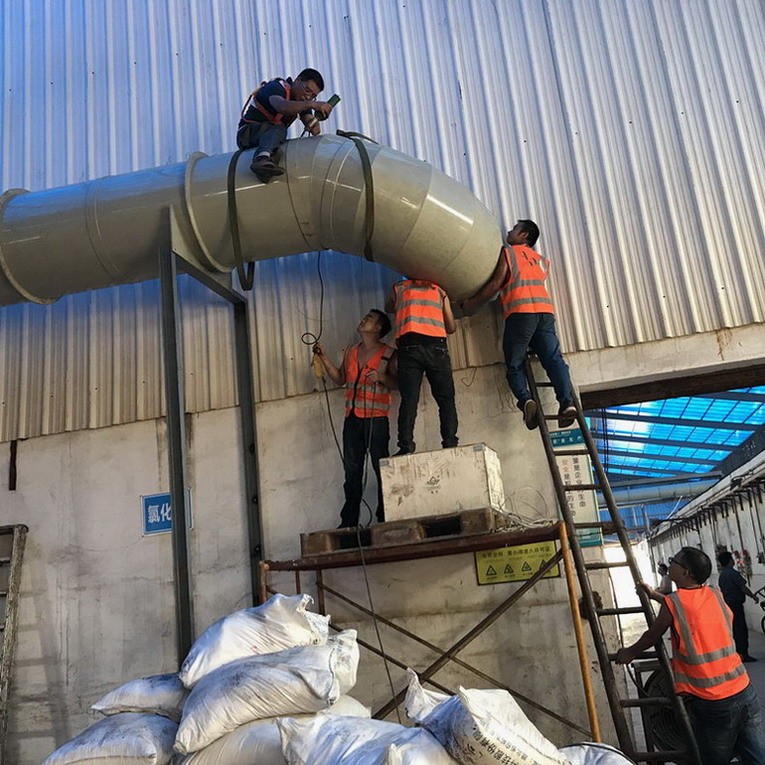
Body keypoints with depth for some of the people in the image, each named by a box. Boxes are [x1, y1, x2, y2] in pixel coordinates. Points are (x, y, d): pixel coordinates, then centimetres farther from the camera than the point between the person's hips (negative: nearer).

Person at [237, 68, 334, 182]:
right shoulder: (276, 87, -16)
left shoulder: (303, 102, 7)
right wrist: (312, 104, -51)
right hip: (248, 134, -8)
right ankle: (262, 159, -62)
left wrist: (314, 126, -35)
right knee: (278, 129, -36)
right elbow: (281, 106, -39)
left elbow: (308, 120, -9)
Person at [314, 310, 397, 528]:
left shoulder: (388, 354, 1)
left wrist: (381, 377, -20)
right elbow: (340, 379, 18)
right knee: (352, 472, 5)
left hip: (376, 418, -5)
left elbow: (397, 383, -3)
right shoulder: (350, 353, 19)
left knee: (382, 470, -4)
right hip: (352, 418, 5)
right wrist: (324, 358, 9)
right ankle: (349, 521, 8)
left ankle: (385, 518, 1)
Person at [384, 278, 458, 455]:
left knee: (409, 399, -5)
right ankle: (450, 443, -6)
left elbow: (388, 308, 38)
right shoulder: (439, 291, 22)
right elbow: (452, 327, 23)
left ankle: (406, 446, -14)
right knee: (446, 399, 4)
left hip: (409, 345, 0)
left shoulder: (399, 287, 20)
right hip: (436, 345, 0)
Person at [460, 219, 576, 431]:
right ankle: (567, 400, -27)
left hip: (520, 311, -4)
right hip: (545, 310, 4)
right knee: (554, 359, -6)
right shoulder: (542, 260, 33)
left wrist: (472, 303, 13)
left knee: (515, 364, -2)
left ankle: (525, 399, -27)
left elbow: (496, 284, 5)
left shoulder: (508, 252, 15)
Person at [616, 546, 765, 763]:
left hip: (712, 704, -5)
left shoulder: (672, 603, -9)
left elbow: (652, 637, 7)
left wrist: (630, 653, 25)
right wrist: (655, 595, 40)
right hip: (745, 692, 5)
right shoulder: (715, 594, 6)